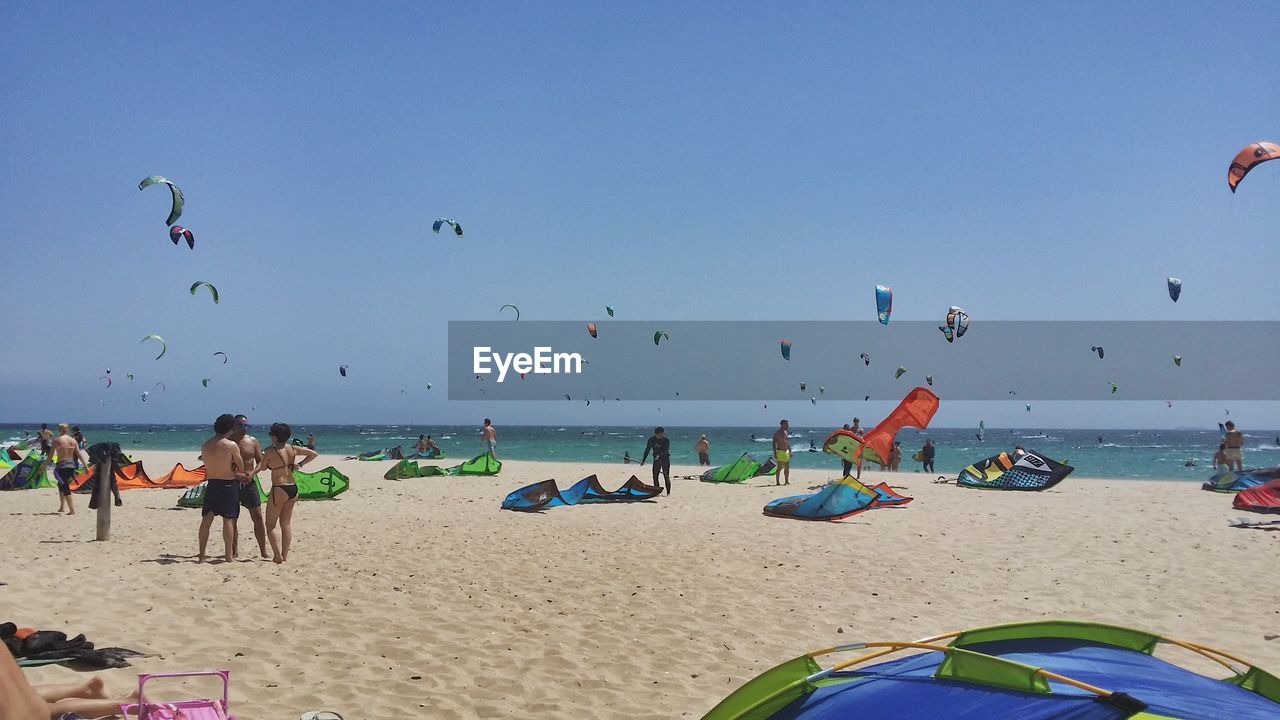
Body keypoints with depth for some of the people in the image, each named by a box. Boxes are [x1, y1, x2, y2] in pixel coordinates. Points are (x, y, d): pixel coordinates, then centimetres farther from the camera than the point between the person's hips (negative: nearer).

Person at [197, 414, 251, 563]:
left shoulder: (205, 445, 4)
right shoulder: (231, 445, -13)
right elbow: (241, 468, -5)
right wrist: (238, 474, 17)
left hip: (211, 484, 5)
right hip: (228, 484, -5)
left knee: (206, 520, 8)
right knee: (228, 520, 0)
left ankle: (202, 555, 11)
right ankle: (229, 555, 1)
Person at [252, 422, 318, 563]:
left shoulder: (271, 451, -12)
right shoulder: (293, 449, 4)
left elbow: (262, 467, 3)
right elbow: (314, 454, 13)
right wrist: (300, 464, 11)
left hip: (279, 489, -6)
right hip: (293, 488, 6)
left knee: (270, 525, 5)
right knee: (286, 523, 14)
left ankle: (278, 556, -4)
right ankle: (285, 555, 14)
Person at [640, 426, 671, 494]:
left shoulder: (666, 440, -13)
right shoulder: (651, 439, -4)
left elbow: (667, 450, -23)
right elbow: (647, 450, 3)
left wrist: (660, 455, -39)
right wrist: (643, 460, 2)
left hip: (665, 459, -4)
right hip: (656, 459, 4)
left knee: (666, 476, -8)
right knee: (655, 476, 1)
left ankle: (668, 493, -4)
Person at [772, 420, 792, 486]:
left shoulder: (786, 432, 14)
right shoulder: (777, 433, -9)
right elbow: (774, 444, -12)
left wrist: (790, 451, 16)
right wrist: (775, 453, -19)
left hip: (786, 451, 8)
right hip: (780, 451, -8)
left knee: (787, 467, 9)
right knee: (779, 468, -7)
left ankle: (787, 481, 16)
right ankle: (777, 482, -3)